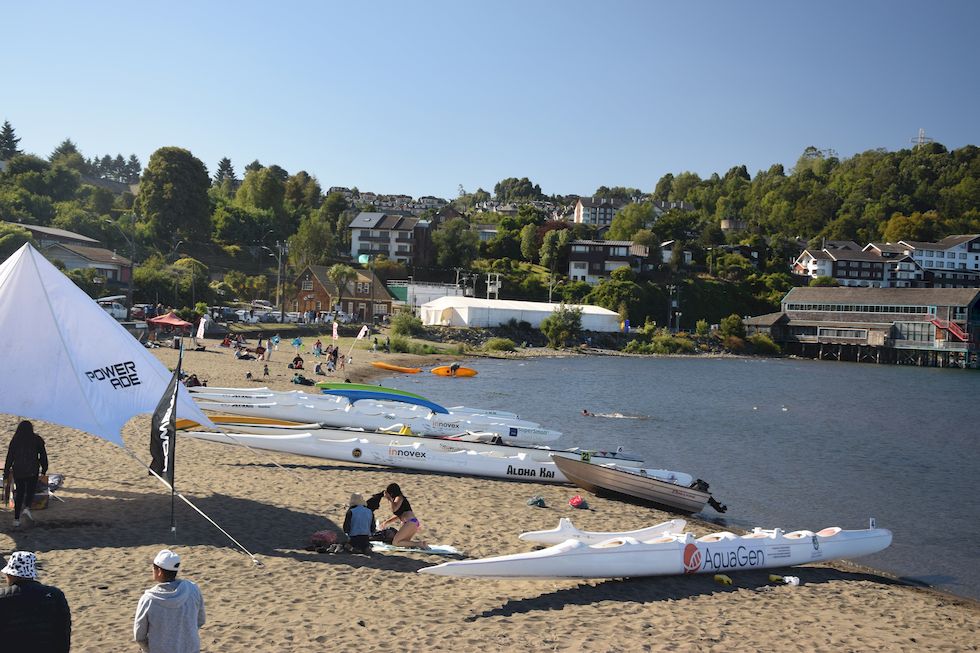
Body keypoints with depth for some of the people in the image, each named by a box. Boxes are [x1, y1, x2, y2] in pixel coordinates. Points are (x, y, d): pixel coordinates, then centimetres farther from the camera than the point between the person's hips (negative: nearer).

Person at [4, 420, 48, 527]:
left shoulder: (15, 440, 2)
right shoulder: (37, 439, -1)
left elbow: (10, 456, 2)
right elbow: (43, 455, 2)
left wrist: (6, 472, 8)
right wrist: (44, 468, 12)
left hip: (18, 471, 2)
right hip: (32, 470, -2)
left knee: (19, 493, 8)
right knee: (30, 490, 14)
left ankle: (16, 518, 4)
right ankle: (27, 507, -14)